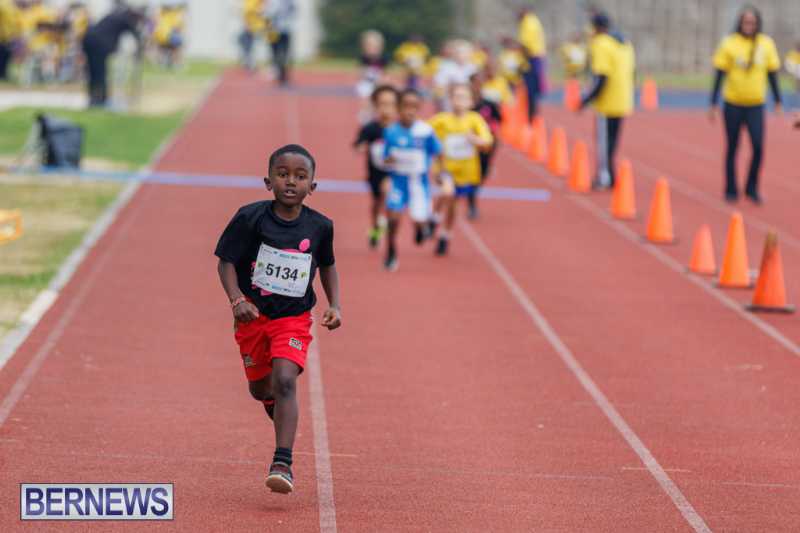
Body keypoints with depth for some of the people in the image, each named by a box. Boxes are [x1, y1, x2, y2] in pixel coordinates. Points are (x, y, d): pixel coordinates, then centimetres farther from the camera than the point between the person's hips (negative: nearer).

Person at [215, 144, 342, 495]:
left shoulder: (319, 226, -6)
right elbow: (226, 261, -8)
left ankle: (283, 463, -24)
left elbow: (327, 265, 13)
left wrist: (334, 305, 1)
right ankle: (274, 401, 54)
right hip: (253, 314, 1)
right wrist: (237, 300, -23)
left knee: (285, 381, -20)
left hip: (294, 318, -1)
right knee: (259, 388, 14)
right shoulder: (251, 218, -13)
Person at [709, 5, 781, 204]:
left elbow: (772, 75, 9)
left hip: (756, 105, 1)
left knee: (758, 146, -11)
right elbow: (719, 75, -1)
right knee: (732, 148, 7)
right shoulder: (729, 44, -4)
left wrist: (778, 102, 7)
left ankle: (752, 188, 7)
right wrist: (713, 105, -2)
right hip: (733, 105, -1)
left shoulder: (767, 44, 1)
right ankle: (731, 191, 20)